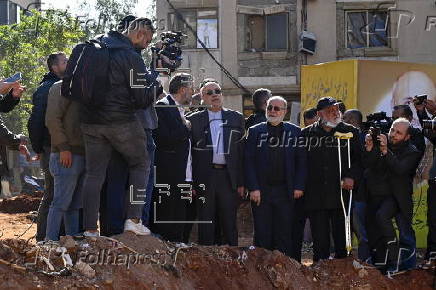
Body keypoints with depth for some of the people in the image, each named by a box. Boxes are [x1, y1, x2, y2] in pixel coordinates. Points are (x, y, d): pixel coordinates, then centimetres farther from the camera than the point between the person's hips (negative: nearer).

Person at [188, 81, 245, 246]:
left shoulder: (236, 118, 11)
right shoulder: (194, 120, 7)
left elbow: (242, 152, 8)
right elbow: (188, 153, 5)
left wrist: (241, 182, 1)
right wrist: (190, 182, -2)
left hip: (228, 177, 1)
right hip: (205, 178, -1)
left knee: (229, 224, 2)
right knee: (205, 224, 2)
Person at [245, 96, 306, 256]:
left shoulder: (294, 132, 7)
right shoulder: (255, 131, 5)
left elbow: (302, 161, 6)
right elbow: (248, 162, 1)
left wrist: (299, 187, -3)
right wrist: (253, 188, -8)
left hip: (286, 191, 0)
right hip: (261, 191, 0)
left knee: (284, 234, 2)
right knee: (262, 234, 2)